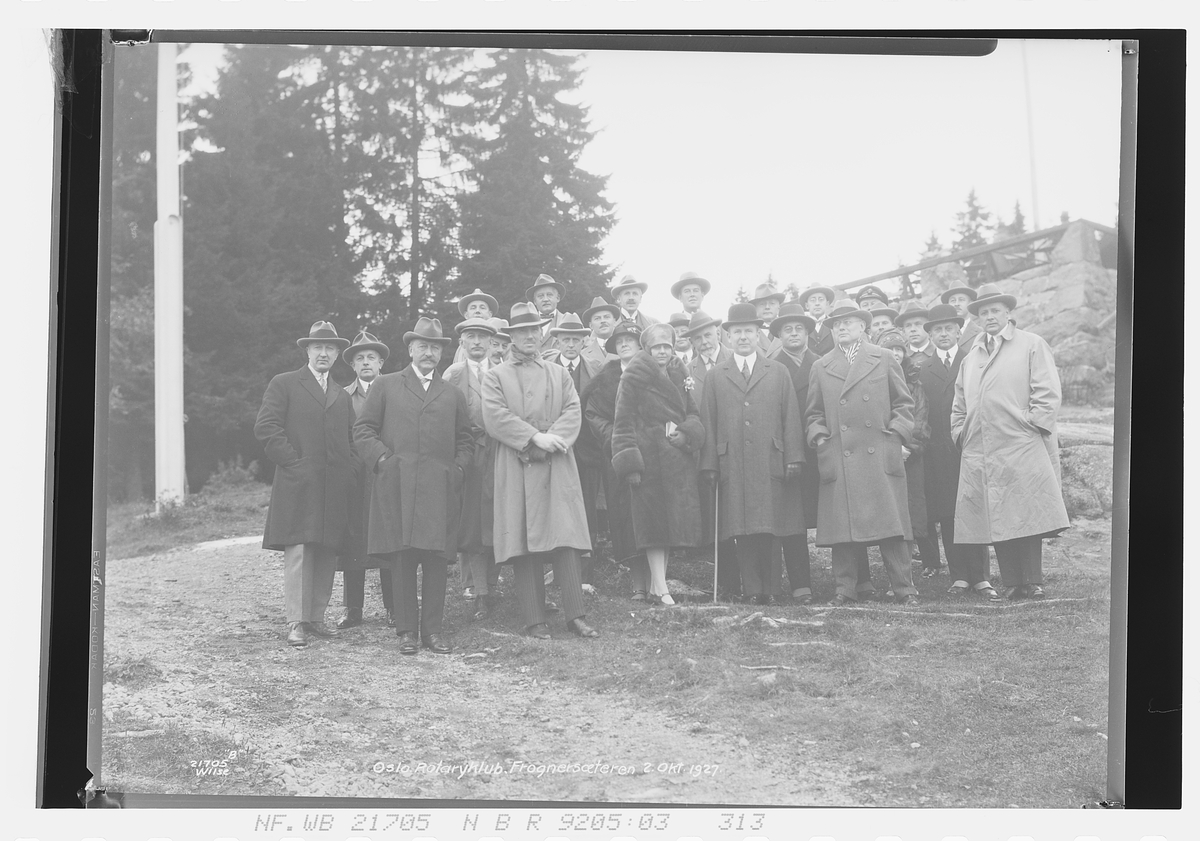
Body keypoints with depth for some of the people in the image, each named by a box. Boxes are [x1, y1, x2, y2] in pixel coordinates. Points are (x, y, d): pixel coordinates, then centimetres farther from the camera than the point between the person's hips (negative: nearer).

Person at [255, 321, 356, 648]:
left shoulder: (343, 396, 22)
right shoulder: (284, 384, 5)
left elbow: (351, 438, 24)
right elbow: (266, 427, -4)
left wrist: (348, 470, 7)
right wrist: (292, 461, -10)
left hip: (335, 488, 5)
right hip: (297, 486, -5)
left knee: (328, 553, 4)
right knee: (298, 552, -9)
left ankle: (316, 617, 12)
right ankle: (296, 622, -6)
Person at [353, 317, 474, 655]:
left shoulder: (453, 395, 20)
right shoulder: (386, 386, 13)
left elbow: (466, 439, 21)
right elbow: (363, 429, 8)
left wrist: (458, 468, 5)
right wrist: (382, 459, -5)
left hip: (440, 490, 2)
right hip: (397, 487, -2)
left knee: (436, 560, -2)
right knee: (402, 559, -3)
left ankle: (432, 629, 5)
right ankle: (406, 631, 3)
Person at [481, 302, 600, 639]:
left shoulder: (559, 373, 18)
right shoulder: (496, 377, 9)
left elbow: (573, 412, 6)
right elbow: (496, 418, -6)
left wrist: (552, 440, -12)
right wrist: (535, 438, -15)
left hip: (558, 468, 2)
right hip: (517, 469, -2)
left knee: (567, 539, -5)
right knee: (525, 545, -3)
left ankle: (575, 615, -4)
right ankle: (534, 620, 1)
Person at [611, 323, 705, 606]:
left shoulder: (678, 373, 15)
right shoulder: (633, 375, -2)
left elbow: (692, 412, 18)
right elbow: (623, 421, -6)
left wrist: (686, 432, -6)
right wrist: (630, 463, -14)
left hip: (678, 455, 6)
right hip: (649, 455, -6)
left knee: (672, 520, 5)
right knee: (654, 521, -6)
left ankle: (656, 584, 13)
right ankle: (659, 587, -5)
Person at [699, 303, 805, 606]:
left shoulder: (778, 373, 13)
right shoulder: (715, 377, 13)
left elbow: (791, 419, 8)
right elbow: (708, 423, 9)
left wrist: (794, 459, -1)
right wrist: (709, 464, 1)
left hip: (770, 465, 0)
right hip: (732, 468, 0)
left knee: (768, 529, -3)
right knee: (742, 532, -3)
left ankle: (764, 588, 4)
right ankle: (751, 590, 1)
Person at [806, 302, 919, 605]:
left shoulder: (884, 360, 12)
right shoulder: (820, 368, 14)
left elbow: (904, 403, 13)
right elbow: (814, 413, 18)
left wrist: (898, 433, -1)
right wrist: (817, 433, 0)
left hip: (881, 455, -1)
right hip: (838, 460, 1)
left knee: (890, 523, -4)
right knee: (841, 526, -1)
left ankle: (904, 588, 1)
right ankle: (846, 589, 6)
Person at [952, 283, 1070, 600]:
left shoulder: (1032, 345, 5)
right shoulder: (971, 355, 20)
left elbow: (1048, 394, -1)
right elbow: (959, 401, 26)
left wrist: (1031, 425, -8)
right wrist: (961, 432, 13)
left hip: (1022, 450, -5)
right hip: (979, 453, 5)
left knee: (1026, 517, -8)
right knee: (996, 522, 0)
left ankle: (1032, 582, -4)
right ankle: (1012, 584, 3)